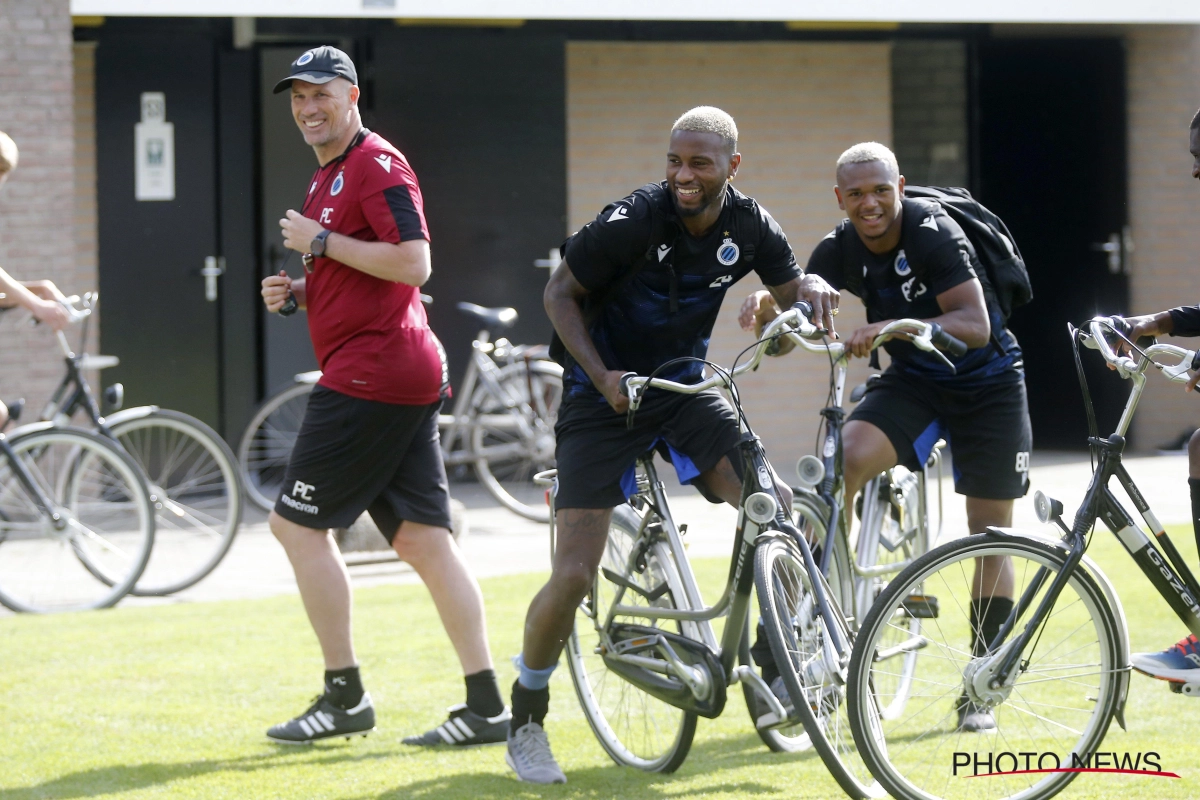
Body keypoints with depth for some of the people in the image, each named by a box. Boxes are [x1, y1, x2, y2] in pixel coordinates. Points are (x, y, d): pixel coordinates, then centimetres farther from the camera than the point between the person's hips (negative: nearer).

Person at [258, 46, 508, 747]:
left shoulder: (375, 164, -10)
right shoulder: (330, 175, 23)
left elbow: (413, 263, -21)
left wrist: (321, 242, -16)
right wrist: (296, 290, 13)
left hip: (373, 375, -10)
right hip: (410, 377, 10)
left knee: (299, 525, -4)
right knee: (425, 541, 5)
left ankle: (345, 696, 1)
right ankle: (487, 707, 2)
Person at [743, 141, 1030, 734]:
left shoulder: (933, 233, -25)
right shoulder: (840, 250, -10)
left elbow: (975, 326, -33)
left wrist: (892, 327, -46)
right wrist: (765, 310, -37)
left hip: (987, 385, -4)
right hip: (912, 381, 4)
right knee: (846, 458, -26)